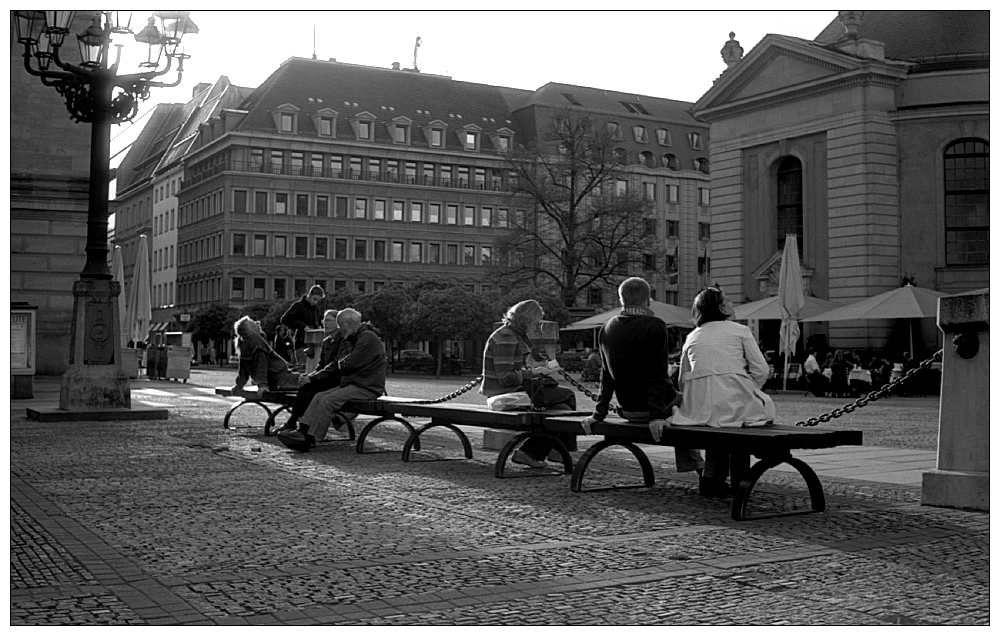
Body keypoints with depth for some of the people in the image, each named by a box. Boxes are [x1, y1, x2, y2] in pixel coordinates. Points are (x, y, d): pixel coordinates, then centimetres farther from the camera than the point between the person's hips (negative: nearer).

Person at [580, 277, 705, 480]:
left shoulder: (607, 329, 2)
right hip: (648, 408, -7)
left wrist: (599, 413, 10)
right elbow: (658, 375, -19)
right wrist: (657, 415, -19)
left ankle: (692, 463, 36)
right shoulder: (655, 326, -16)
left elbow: (607, 376, 8)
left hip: (627, 409, 7)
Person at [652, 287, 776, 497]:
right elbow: (760, 370, 2)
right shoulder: (740, 330, 8)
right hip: (734, 402, -4)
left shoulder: (691, 338, 18)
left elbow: (682, 381, 17)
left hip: (698, 408, 4)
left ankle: (712, 477, 20)